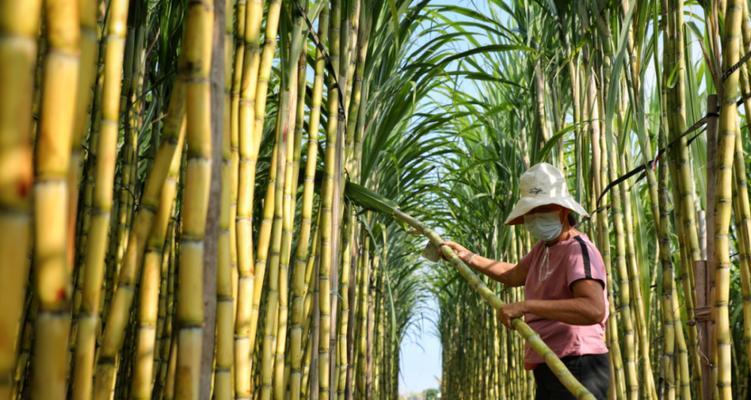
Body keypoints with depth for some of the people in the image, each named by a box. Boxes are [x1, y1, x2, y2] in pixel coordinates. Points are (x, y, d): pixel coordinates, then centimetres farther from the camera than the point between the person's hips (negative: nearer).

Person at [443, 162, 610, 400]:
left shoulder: (579, 250, -15)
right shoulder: (544, 247, 15)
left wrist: (526, 305, -35)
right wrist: (467, 257, 30)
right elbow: (514, 276, 35)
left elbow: (594, 309, -32)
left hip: (577, 367, -10)